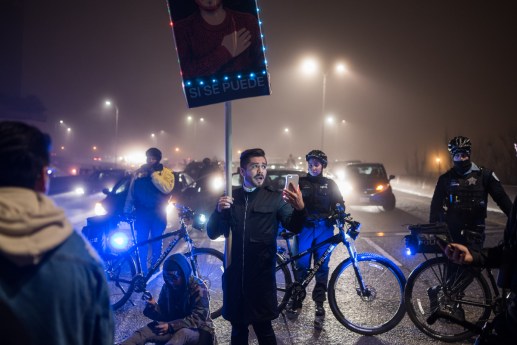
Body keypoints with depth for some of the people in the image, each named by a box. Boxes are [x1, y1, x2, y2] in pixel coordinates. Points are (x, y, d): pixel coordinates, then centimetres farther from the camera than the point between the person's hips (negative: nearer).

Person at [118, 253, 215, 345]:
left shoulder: (199, 288, -15)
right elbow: (163, 314, 4)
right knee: (143, 333, -22)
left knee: (182, 334, -41)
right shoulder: (167, 286, 2)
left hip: (197, 330, -5)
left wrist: (171, 326, -29)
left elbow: (198, 318, -20)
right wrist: (154, 307, -19)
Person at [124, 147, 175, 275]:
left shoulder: (166, 172, -1)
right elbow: (131, 193, 10)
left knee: (156, 242, 7)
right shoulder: (139, 172, 7)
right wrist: (126, 212, 7)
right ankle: (141, 269, 16)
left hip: (158, 213, -1)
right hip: (142, 212, 2)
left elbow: (167, 188, -20)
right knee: (141, 242, 4)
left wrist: (153, 173, -18)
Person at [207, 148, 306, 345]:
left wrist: (300, 208, -33)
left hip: (261, 276, -2)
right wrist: (219, 211, -16)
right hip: (233, 274, 2)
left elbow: (294, 227, -11)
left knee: (263, 328, 4)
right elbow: (212, 233, 5)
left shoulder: (274, 198, 2)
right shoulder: (230, 197, 7)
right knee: (238, 327, 14)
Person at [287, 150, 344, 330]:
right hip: (305, 227, 0)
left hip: (324, 228, 0)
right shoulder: (301, 182, 8)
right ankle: (297, 300, 14)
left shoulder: (330, 184, 11)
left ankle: (319, 305, 10)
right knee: (301, 265, 0)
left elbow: (338, 203, 8)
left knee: (322, 267, 2)